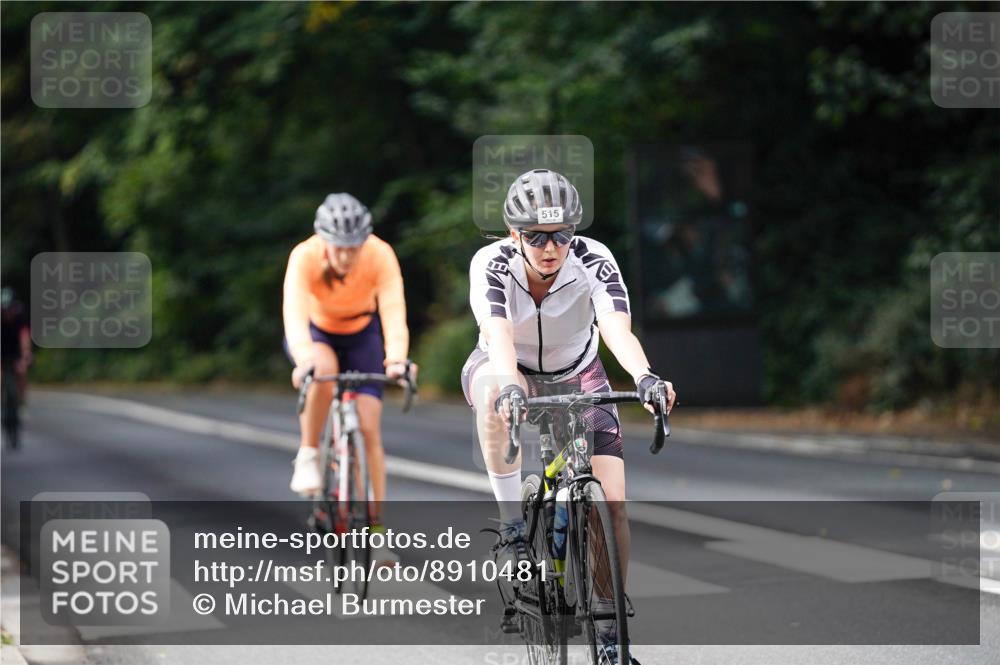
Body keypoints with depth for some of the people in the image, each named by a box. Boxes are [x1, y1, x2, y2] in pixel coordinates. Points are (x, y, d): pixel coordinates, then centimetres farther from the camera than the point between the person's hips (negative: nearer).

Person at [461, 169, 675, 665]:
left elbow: (618, 330, -43)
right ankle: (511, 519, -27)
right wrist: (510, 387, -65)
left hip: (576, 376, 1)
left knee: (611, 503, -12)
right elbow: (498, 335, -44)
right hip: (509, 368, -1)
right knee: (495, 391, -40)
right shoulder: (491, 264, -29)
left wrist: (644, 378, -64)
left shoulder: (594, 262, -28)